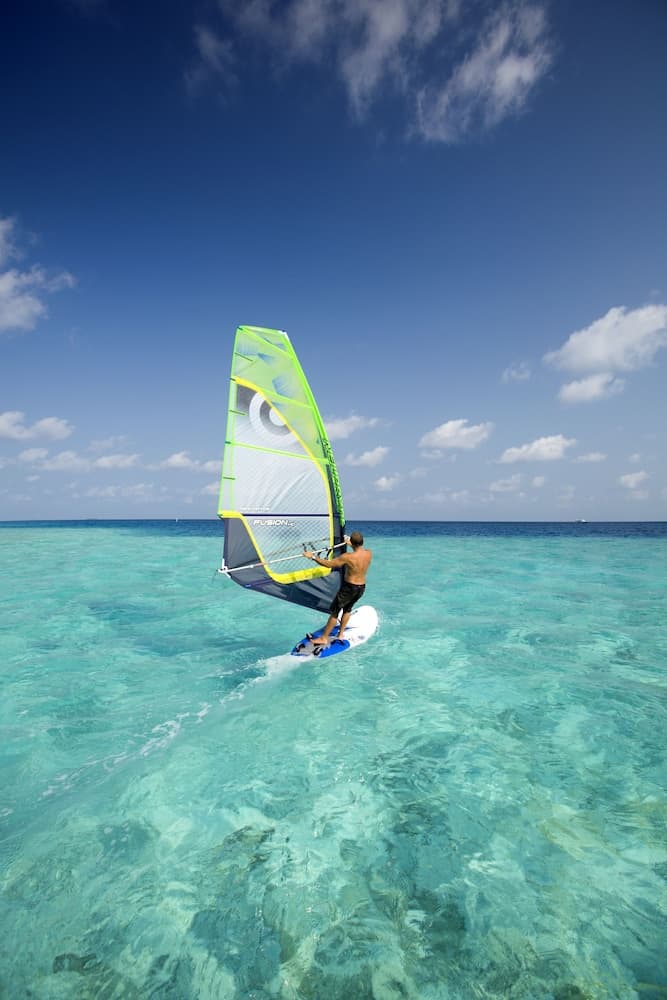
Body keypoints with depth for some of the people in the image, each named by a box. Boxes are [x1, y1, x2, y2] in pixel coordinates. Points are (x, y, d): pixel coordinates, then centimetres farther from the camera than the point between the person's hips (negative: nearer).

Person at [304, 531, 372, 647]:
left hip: (349, 587, -6)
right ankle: (341, 634, 36)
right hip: (362, 587, 6)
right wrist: (350, 544, 31)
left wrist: (313, 556, -9)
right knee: (347, 609, 26)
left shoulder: (348, 557, -25)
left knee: (334, 612, 7)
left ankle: (324, 638, 16)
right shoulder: (369, 553, -8)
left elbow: (328, 564, -18)